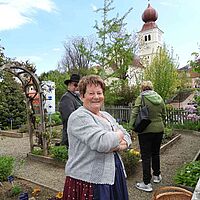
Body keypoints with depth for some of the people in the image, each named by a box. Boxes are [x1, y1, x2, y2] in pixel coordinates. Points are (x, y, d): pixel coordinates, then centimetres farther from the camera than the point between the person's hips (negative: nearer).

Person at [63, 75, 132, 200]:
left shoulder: (107, 115, 12)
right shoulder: (79, 117, -15)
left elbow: (127, 137, 8)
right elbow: (101, 142, -27)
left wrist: (118, 146, -13)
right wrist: (119, 135, -8)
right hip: (88, 181, -7)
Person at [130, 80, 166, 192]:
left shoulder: (141, 98, -10)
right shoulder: (160, 98, 6)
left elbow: (134, 113, -17)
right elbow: (164, 115, 11)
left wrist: (133, 126, -11)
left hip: (146, 130, -5)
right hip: (159, 129, 6)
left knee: (146, 156, 2)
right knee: (156, 153, 22)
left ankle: (147, 183, 9)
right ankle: (157, 175, 39)